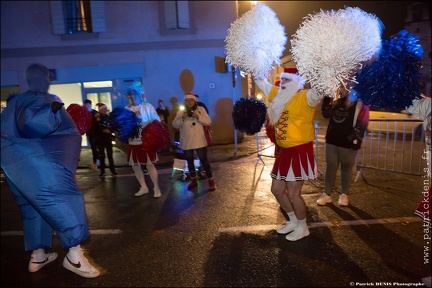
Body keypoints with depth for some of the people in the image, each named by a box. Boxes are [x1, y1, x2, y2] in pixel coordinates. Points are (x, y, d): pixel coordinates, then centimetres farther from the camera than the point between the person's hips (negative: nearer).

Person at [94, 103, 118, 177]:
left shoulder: (109, 117, 4)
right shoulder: (96, 118, -2)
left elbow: (113, 127, 3)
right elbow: (95, 129, -10)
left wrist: (110, 130, -15)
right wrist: (103, 130, -21)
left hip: (108, 139, 2)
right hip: (100, 140, -1)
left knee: (110, 155, 5)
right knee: (102, 156, 3)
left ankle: (113, 170, 12)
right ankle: (102, 172, 9)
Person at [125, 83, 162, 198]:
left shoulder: (147, 106, -2)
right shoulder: (127, 109, 9)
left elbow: (157, 121, -4)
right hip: (133, 142, 5)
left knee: (149, 165, -3)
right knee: (135, 165, 11)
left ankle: (156, 188, 14)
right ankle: (144, 187, 28)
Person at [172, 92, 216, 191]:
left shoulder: (201, 109, 0)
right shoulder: (180, 112, 4)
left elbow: (208, 122, -6)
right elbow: (174, 125, -1)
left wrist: (198, 116, -19)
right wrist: (182, 118, -16)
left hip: (199, 141, -3)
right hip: (186, 142, 3)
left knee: (204, 160, -1)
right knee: (189, 161, 13)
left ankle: (211, 181, 9)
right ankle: (194, 180, 28)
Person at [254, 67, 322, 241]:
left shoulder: (304, 97, -12)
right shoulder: (278, 95, 9)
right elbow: (262, 82, 19)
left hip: (300, 152, -8)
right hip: (283, 151, 8)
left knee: (293, 194, -1)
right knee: (277, 189, 15)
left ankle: (302, 227, 25)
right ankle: (293, 221, 36)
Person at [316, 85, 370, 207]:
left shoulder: (359, 103, -7)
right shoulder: (336, 101, 11)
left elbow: (361, 124, -10)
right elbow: (326, 114, 7)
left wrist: (356, 139, -18)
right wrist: (326, 98, 0)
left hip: (348, 142, -5)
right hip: (332, 140, 5)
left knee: (346, 168, 9)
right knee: (330, 167, 8)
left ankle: (344, 195, 23)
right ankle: (326, 194, 16)